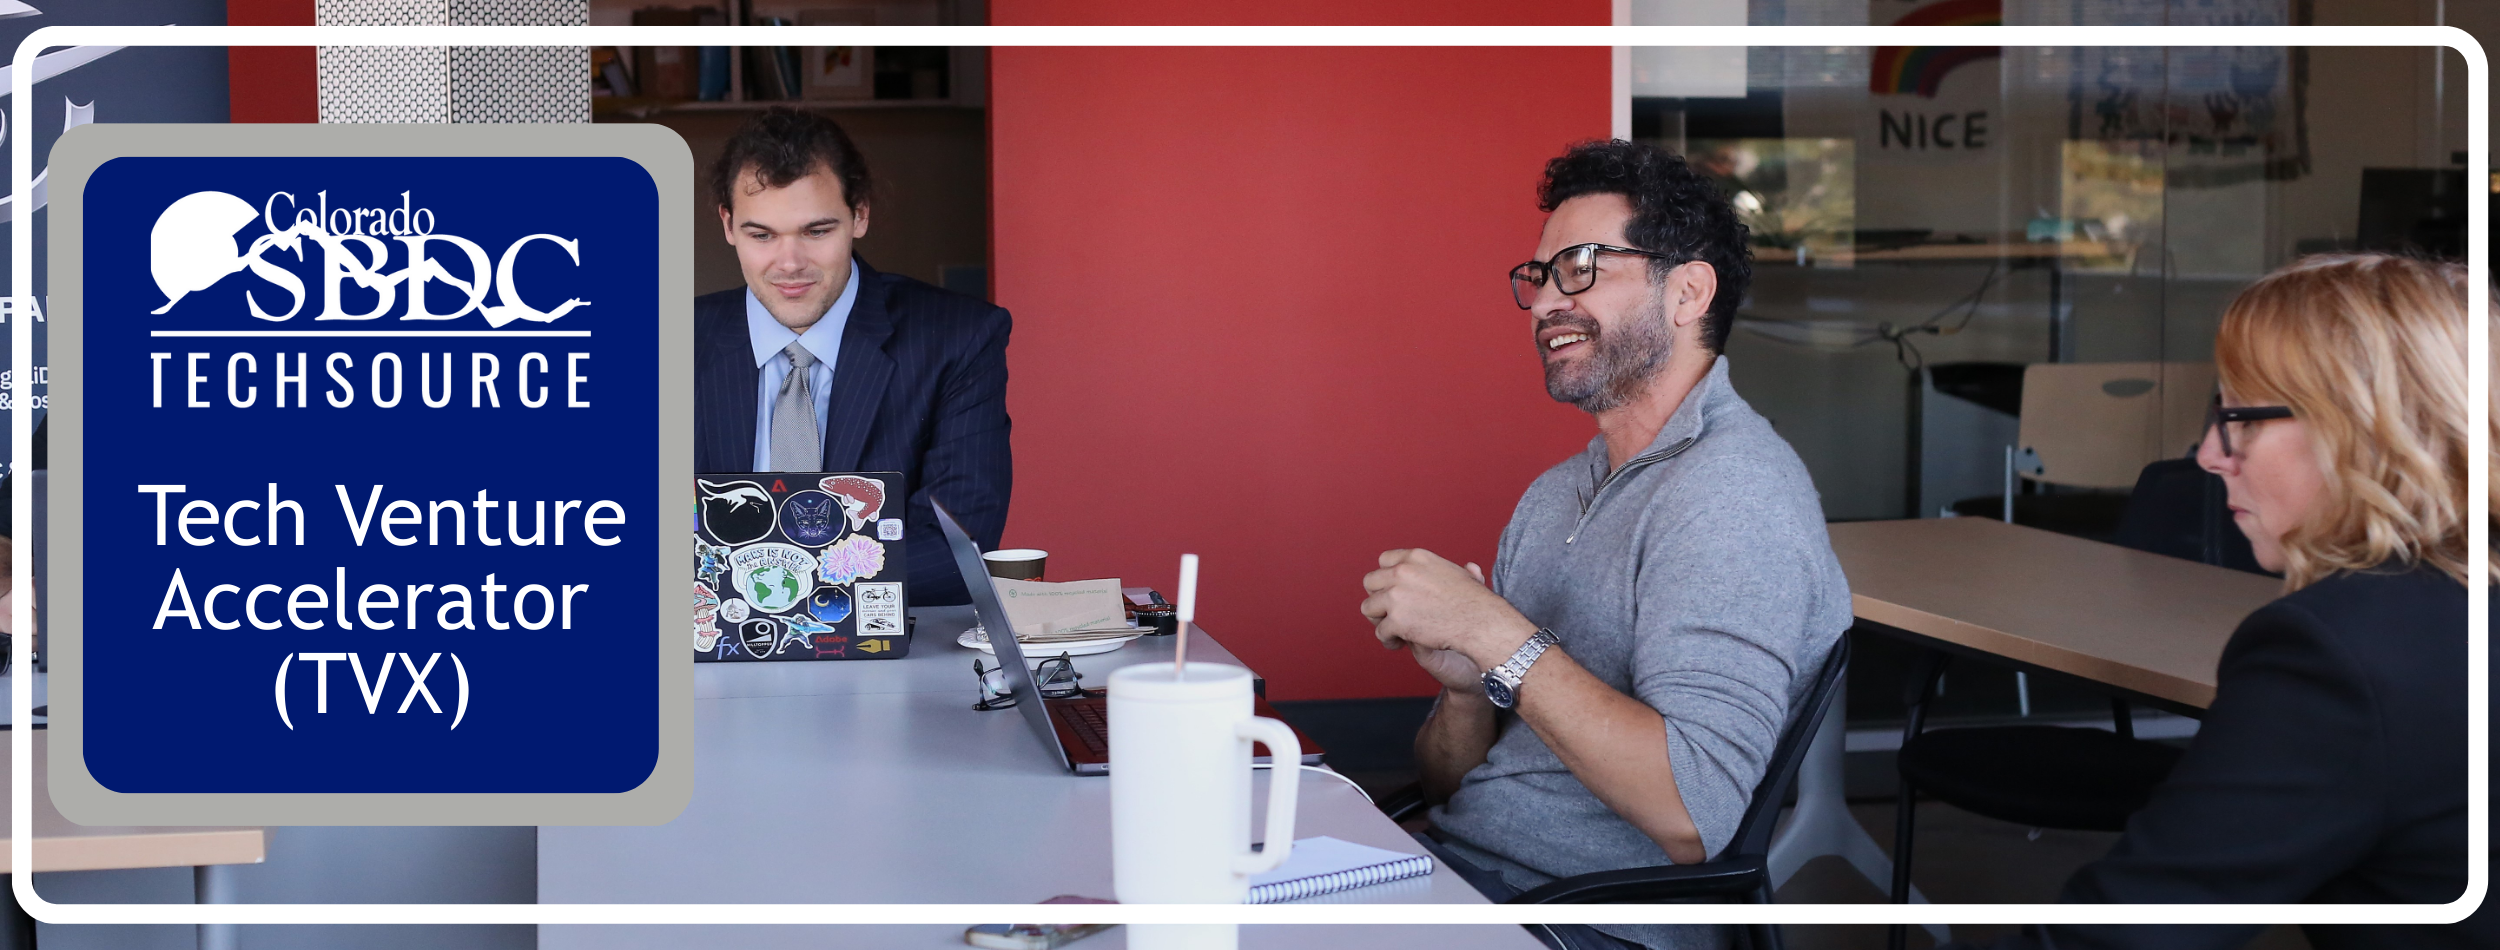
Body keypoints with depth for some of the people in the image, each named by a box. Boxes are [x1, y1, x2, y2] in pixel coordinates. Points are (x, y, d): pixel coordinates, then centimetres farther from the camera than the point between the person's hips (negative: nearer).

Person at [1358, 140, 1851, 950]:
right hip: (1450, 872, 8)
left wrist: (1494, 635, -22)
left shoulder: (1733, 493, -14)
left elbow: (1696, 817, -26)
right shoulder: (1555, 496, 14)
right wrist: (1466, 690, -9)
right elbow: (1447, 783, 14)